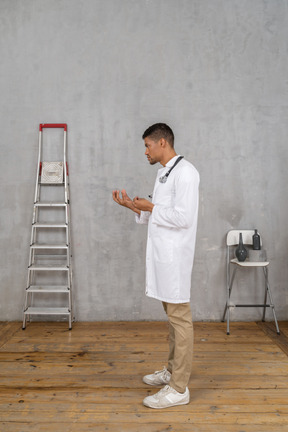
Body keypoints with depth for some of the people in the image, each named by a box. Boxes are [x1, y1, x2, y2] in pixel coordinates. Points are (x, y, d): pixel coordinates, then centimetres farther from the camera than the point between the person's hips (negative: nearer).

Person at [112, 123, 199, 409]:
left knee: (179, 318, -2)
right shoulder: (163, 173, 17)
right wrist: (133, 206, 8)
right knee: (172, 315, 18)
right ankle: (172, 371, 33)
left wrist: (149, 207, -11)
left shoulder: (185, 172, -13)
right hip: (162, 254, 10)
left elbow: (183, 217, -21)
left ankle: (179, 389, 9)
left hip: (175, 256, -10)